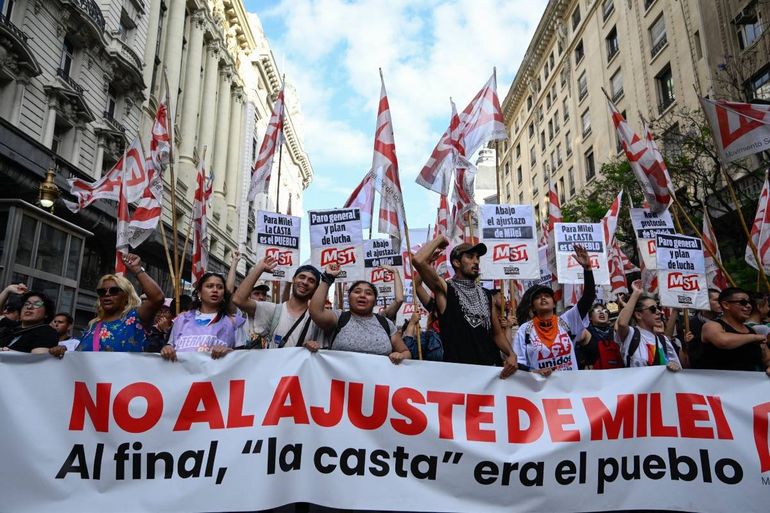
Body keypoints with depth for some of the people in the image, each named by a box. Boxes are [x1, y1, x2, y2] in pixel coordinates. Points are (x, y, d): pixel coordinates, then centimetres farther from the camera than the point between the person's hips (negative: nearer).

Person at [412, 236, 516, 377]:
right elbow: (418, 260, -18)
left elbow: (497, 333, 14)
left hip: (490, 367, 5)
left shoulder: (486, 295, 14)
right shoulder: (445, 290, -3)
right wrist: (439, 239, -2)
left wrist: (511, 354, -5)